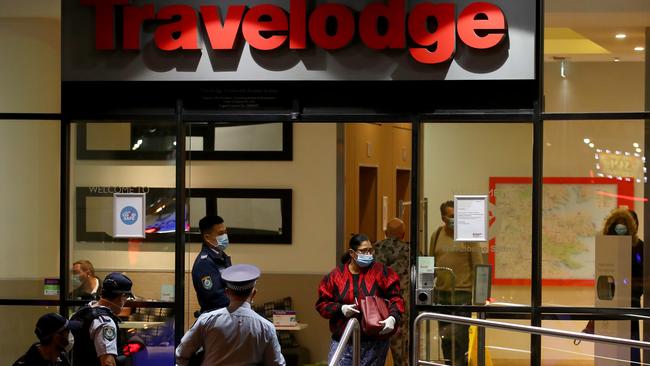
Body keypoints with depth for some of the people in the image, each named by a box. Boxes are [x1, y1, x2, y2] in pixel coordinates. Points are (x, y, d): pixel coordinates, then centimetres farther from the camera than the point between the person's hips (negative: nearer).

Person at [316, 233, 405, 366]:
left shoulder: (382, 272, 0)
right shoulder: (335, 275, 3)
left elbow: (395, 298, -4)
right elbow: (322, 304, 6)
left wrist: (392, 318, -22)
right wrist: (340, 309, -13)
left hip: (374, 343, -1)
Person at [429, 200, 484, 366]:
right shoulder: (437, 235, 8)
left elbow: (478, 266, -4)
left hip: (462, 292, -5)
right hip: (441, 292, 5)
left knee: (459, 337, -11)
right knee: (445, 338, 10)